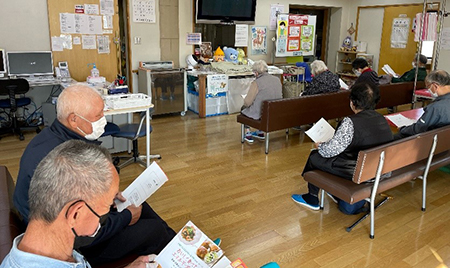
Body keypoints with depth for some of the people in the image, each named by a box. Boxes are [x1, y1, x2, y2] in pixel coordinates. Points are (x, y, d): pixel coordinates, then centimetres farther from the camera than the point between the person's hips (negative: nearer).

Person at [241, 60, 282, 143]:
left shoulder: (256, 83, -20)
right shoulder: (277, 79, 1)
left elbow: (247, 103, -14)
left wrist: (245, 99, 10)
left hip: (261, 114, -6)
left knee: (243, 108, 23)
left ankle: (248, 134, 27)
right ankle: (260, 133, 37)